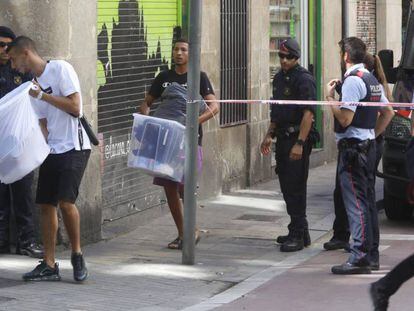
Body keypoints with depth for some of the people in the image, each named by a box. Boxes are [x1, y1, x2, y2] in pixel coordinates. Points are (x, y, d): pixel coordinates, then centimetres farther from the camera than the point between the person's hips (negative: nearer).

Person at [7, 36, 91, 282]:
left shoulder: (60, 69, -7)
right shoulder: (34, 84, 15)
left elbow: (75, 107, -15)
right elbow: (43, 123, 16)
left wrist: (42, 95, -15)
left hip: (74, 148, -8)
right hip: (52, 150, 8)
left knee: (65, 201, -17)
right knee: (46, 204, 4)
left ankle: (77, 255, 1)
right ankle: (49, 265, 8)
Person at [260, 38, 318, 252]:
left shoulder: (304, 79, -13)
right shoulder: (279, 78, 15)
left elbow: (308, 113, -19)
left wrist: (299, 143, -25)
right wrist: (269, 135, 19)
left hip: (298, 138, -9)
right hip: (283, 138, 9)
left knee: (295, 187, -9)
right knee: (286, 186, 12)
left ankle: (298, 235, -6)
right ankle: (298, 231, 21)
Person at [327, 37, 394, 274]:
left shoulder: (352, 80, -15)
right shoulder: (372, 80, 15)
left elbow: (345, 119, -21)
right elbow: (388, 112, 24)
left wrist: (330, 97, -9)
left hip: (352, 148, -10)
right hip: (369, 146, 10)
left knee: (356, 204, -10)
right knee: (368, 201, 13)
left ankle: (360, 257, -12)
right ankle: (372, 255, 18)